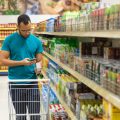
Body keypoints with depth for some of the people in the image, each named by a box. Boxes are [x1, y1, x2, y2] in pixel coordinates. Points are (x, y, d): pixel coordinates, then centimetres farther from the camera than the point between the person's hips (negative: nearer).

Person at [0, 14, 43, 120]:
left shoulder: (36, 41, 3)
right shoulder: (9, 40, -4)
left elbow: (39, 60, 6)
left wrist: (38, 68, -17)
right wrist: (21, 62, -17)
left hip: (32, 83, 1)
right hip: (15, 84, -1)